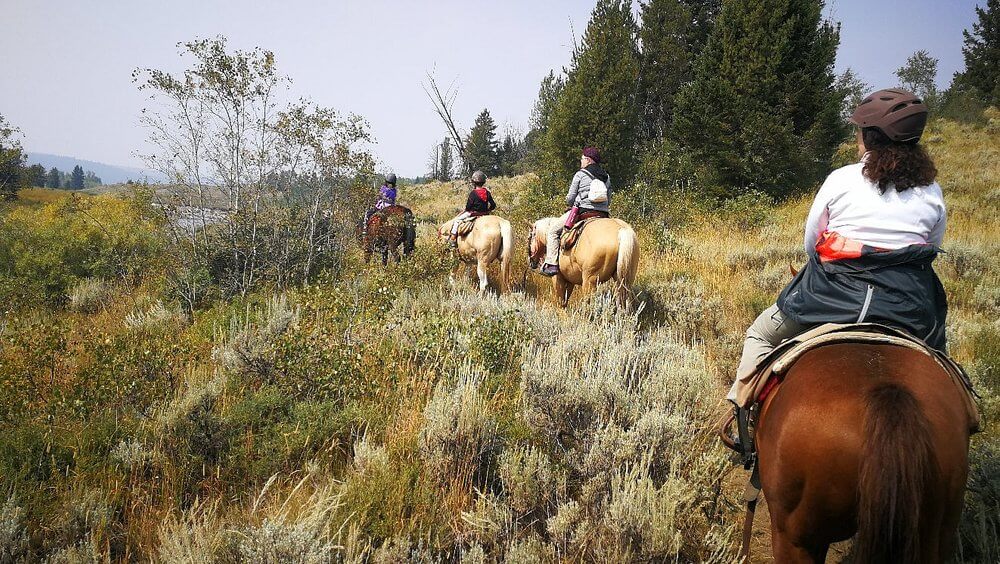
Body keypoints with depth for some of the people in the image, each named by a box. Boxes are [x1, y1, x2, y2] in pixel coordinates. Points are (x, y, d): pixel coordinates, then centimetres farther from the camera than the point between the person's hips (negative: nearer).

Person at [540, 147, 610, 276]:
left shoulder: (580, 174, -2)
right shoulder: (606, 177, 15)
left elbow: (570, 198, 1)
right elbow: (609, 201, 17)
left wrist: (570, 205, 21)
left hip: (582, 211, -6)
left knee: (553, 231, 4)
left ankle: (552, 264, -6)